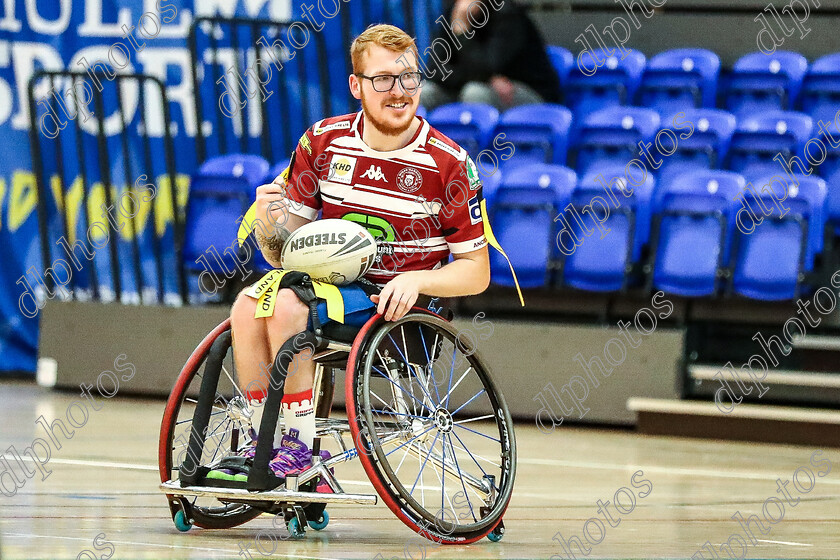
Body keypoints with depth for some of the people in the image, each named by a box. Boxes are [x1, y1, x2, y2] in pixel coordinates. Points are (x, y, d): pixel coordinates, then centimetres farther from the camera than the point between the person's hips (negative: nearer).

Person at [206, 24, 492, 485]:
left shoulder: (449, 164, -7)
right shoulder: (323, 142, 2)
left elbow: (476, 272, -2)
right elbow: (284, 254, 5)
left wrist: (417, 280, -21)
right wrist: (271, 220, -18)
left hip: (400, 309, -4)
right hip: (333, 287, 4)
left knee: (287, 305, -29)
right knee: (250, 303, -25)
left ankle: (300, 448, -21)